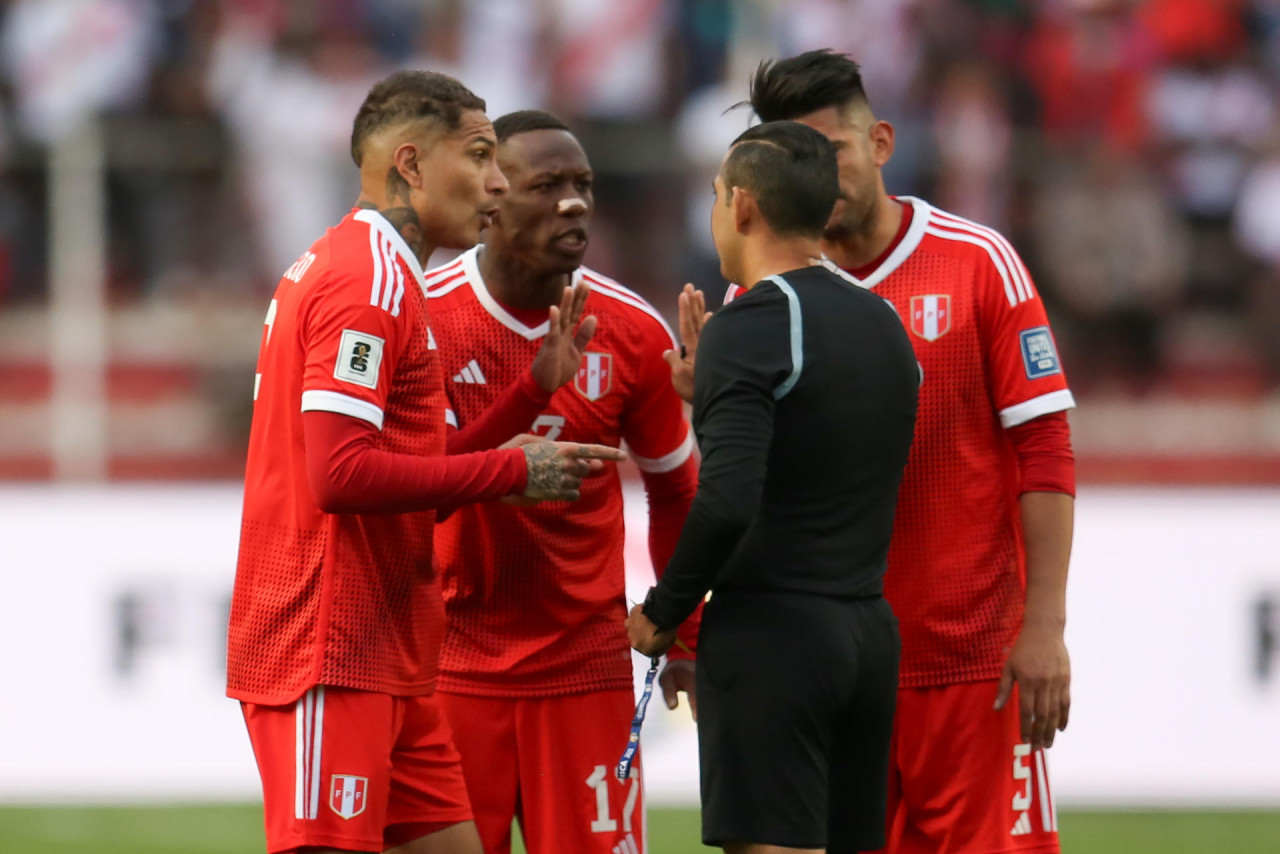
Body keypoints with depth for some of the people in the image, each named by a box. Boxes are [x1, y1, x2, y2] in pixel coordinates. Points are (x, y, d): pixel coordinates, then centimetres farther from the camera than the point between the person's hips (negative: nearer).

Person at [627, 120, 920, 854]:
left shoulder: (753, 325, -12)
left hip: (771, 634, -8)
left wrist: (665, 610, -8)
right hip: (870, 631, 8)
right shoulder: (884, 324, 13)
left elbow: (729, 501, -22)